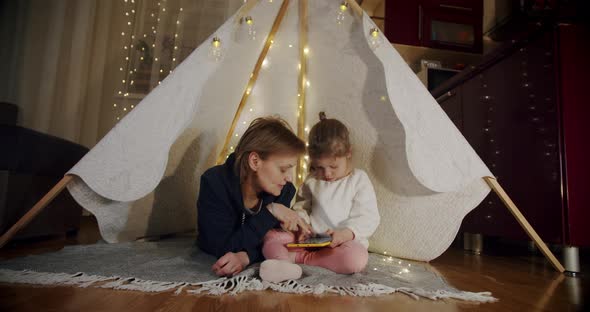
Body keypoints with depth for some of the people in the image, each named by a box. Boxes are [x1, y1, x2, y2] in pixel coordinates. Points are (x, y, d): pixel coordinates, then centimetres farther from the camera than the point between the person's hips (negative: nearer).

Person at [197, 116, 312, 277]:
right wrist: (270, 212, -34)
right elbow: (222, 247, -28)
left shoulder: (285, 191, -15)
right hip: (208, 265, -1)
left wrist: (247, 256, -35)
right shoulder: (214, 183, -25)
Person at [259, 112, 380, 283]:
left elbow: (369, 218, -7)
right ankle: (281, 263, -41)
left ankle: (301, 257, -26)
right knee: (271, 236, -12)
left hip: (344, 242, -3)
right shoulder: (311, 181, 9)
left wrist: (346, 232, -24)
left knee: (357, 258, -37)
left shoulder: (359, 180, -2)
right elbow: (302, 206, 17)